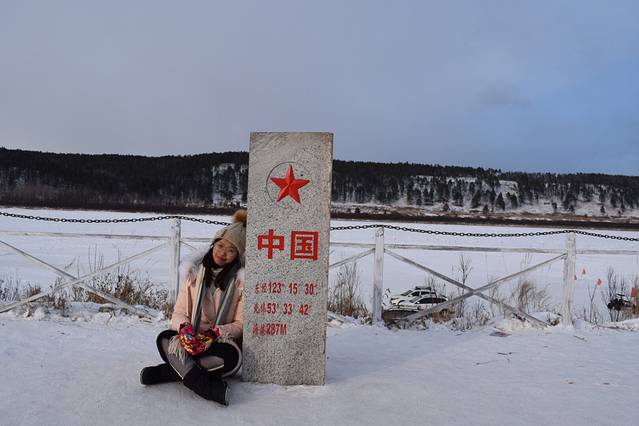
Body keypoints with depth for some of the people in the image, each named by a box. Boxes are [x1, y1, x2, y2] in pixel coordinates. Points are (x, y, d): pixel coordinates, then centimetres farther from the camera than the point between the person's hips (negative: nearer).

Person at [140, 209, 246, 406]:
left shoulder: (241, 279, -5)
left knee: (231, 357, -35)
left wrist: (216, 332, -21)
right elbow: (179, 313, 5)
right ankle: (209, 387, -35)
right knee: (165, 338, -27)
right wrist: (185, 327, -18)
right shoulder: (195, 271, 4)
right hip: (191, 339, 3)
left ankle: (167, 371, -25)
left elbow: (240, 324, -3)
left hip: (222, 341, -3)